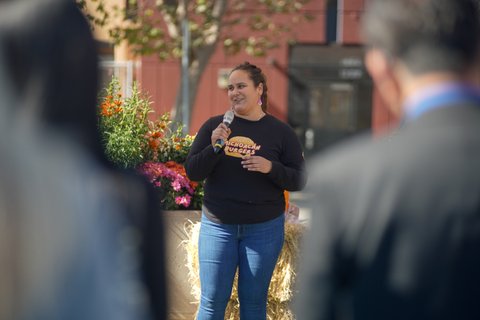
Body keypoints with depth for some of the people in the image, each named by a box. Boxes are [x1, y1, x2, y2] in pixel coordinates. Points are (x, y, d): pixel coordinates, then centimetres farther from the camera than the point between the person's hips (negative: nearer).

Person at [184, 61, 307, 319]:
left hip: (264, 228, 0)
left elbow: (298, 181, -1)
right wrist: (214, 148, -18)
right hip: (218, 225, 1)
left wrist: (271, 168, -20)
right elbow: (192, 172, -1)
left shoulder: (281, 132, 0)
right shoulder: (214, 126, 2)